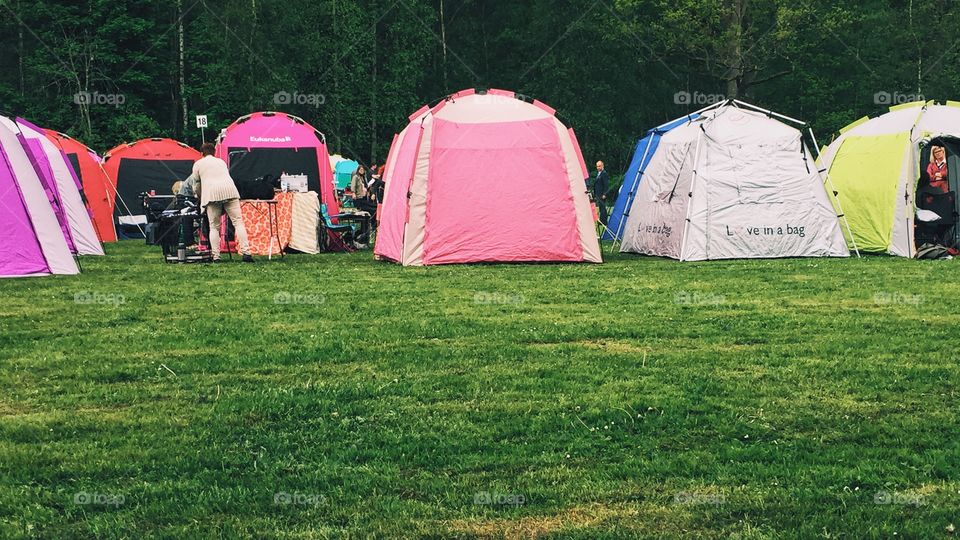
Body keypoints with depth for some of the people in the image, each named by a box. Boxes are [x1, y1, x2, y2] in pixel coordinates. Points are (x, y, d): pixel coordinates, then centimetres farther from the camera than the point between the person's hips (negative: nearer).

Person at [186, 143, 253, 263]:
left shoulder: (198, 164, 21)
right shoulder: (221, 161, 30)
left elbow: (195, 184, 23)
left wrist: (200, 198, 39)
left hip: (211, 193, -1)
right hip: (229, 190, 2)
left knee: (214, 227, 3)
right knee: (238, 222, -3)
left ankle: (216, 256, -6)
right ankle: (246, 252, -15)